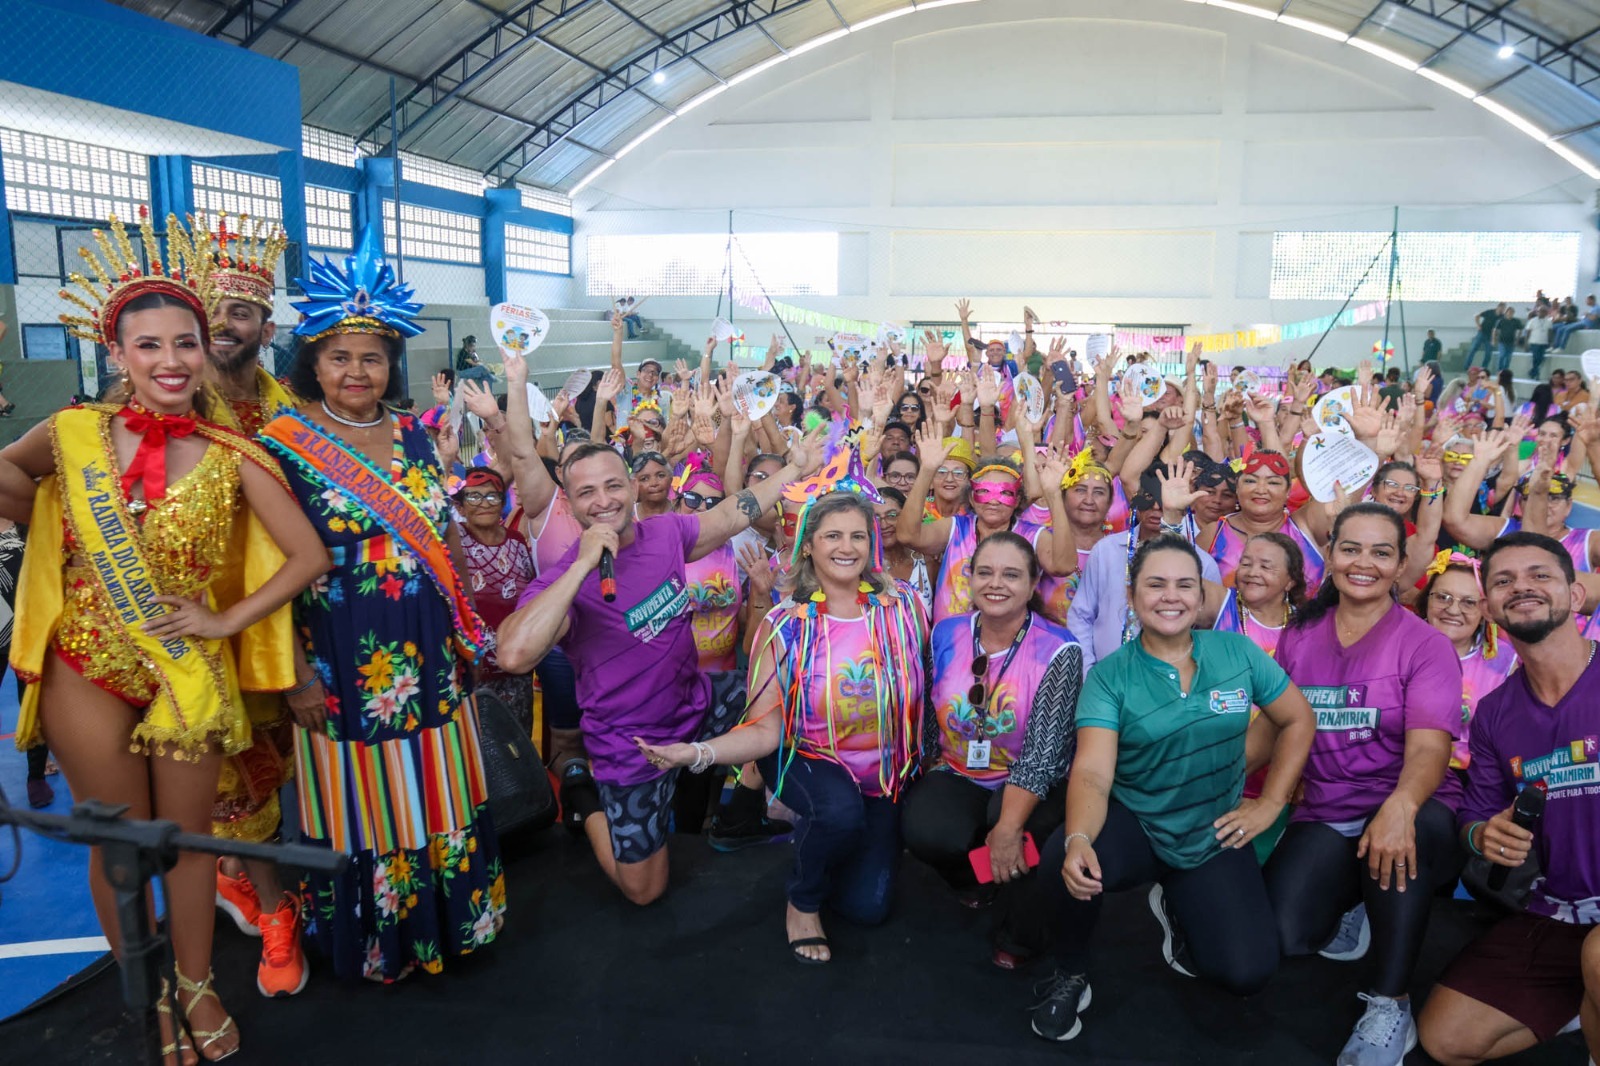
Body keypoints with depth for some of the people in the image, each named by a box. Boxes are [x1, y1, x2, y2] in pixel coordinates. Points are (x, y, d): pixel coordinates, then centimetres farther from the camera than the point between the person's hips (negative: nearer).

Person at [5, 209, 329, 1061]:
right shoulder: (70, 434, -6)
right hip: (86, 669, 0)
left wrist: (228, 621, -9)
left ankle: (197, 986, 34)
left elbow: (308, 556, -6)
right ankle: (146, 996, 34)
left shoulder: (230, 458, -8)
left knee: (188, 836, 12)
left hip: (188, 672, 0)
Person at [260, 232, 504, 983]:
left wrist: (467, 630, 10)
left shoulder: (412, 435, 6)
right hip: (344, 665, -4)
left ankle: (452, 921, 35)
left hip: (428, 658, 4)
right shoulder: (283, 445, -8)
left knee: (437, 796, 15)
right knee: (359, 807, 9)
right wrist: (296, 672, -13)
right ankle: (368, 943, 30)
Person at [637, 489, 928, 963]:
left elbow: (918, 689, 1)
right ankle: (802, 904, -3)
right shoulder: (786, 624, -14)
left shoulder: (902, 607, -10)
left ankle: (811, 827, 30)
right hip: (808, 759, -2)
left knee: (868, 906, -1)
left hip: (883, 772, 3)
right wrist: (696, 753, -33)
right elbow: (765, 729, -19)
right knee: (842, 810, -36)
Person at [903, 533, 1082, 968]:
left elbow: (1044, 751, -20)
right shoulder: (946, 635, -2)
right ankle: (978, 882, 12)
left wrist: (1009, 826, -28)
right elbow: (927, 718, 8)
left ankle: (1020, 937, 2)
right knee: (927, 831, -28)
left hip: (1030, 786, -2)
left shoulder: (1059, 651, -14)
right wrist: (923, 782, 6)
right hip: (957, 776, 3)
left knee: (1014, 837, -33)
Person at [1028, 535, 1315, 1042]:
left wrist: (1271, 803, 2)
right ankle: (1070, 974, -2)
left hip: (1214, 836, 2)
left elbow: (1298, 720, 9)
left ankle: (1178, 909, 20)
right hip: (1134, 824, -2)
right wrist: (1078, 839, -43)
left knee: (1247, 973, -16)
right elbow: (1092, 772, -23)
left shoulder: (1238, 652, -4)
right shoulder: (1109, 675, -12)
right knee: (1066, 859, -35)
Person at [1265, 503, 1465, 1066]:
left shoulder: (1425, 644, -5)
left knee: (1415, 827, -41)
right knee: (1280, 935, -24)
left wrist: (1400, 807, -40)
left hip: (1411, 814, -2)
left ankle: (1391, 1005, -20)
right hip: (1325, 818, 3)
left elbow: (1429, 745, -19)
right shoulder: (1299, 638, 7)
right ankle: (1346, 922, 16)